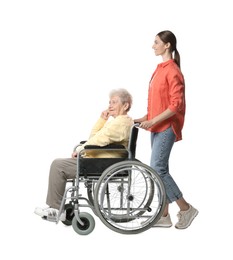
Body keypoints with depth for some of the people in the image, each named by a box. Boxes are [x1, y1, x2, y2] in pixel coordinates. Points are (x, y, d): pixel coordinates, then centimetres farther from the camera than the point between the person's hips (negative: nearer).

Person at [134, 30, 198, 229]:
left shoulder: (173, 71, -15)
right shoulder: (160, 69, 13)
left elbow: (176, 104, -19)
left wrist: (154, 120, -20)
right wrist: (146, 118, 11)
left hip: (166, 127, -9)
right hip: (157, 127, 9)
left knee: (157, 169, -10)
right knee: (160, 169, 9)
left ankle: (186, 209, 1)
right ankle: (164, 215, 15)